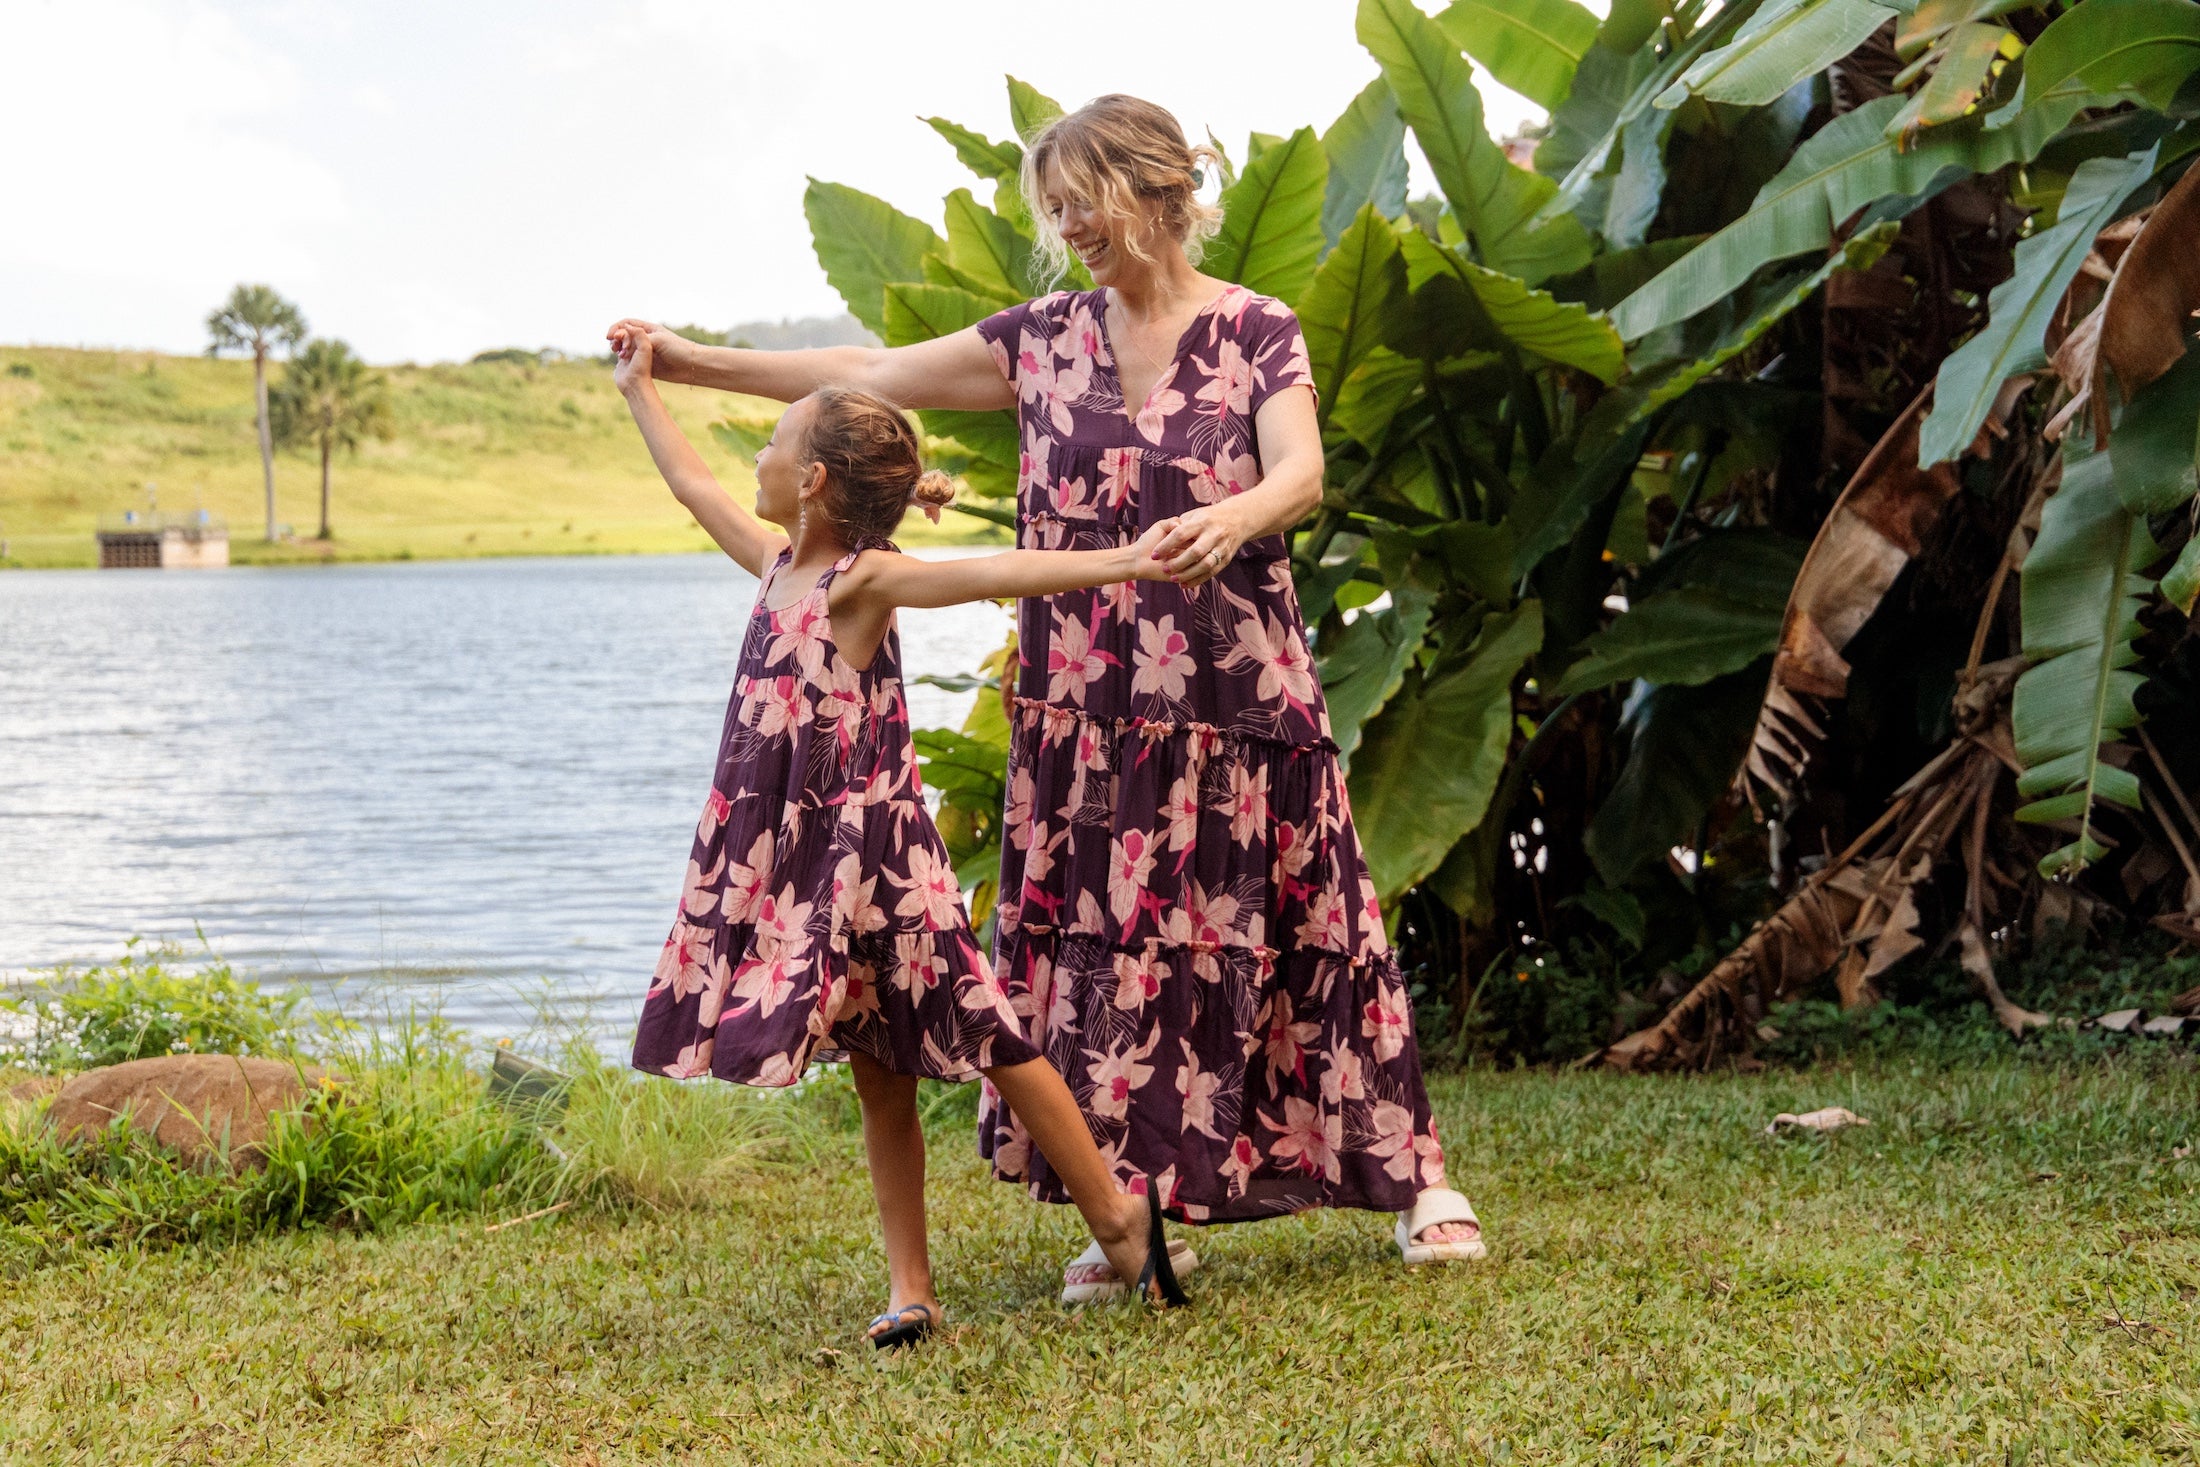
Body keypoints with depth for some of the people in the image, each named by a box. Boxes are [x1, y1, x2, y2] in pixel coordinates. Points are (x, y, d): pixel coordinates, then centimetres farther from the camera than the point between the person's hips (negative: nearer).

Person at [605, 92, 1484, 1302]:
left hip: (1234, 695, -4)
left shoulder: (1255, 333, -3)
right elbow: (873, 377, 12)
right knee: (1106, 944, 3)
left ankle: (1414, 1174, 15)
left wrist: (1232, 519, -41)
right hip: (1085, 713, 4)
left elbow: (1301, 472, -18)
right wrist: (691, 361, 11)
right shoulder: (1044, 338, 8)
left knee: (1284, 935, 1)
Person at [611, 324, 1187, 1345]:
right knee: (877, 1072, 9)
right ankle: (910, 1289, 11)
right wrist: (640, 390, 39)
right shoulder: (778, 567, 11)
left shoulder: (864, 581, -13)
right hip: (800, 861, 8)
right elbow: (693, 487, 28)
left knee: (981, 1039, -2)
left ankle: (1117, 1215, 10)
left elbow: (994, 572, -27)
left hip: (869, 855, -8)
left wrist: (1114, 563, -40)